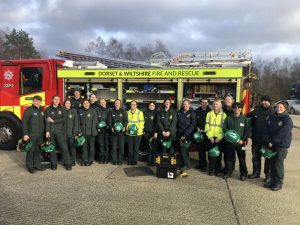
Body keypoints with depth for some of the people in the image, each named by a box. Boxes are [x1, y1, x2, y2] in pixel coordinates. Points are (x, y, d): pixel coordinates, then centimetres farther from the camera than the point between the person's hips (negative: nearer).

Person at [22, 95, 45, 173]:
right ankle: (30, 166, 12)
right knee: (31, 151, 2)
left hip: (40, 135, 5)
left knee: (38, 150, 11)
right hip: (31, 135, -5)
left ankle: (37, 165, 21)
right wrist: (25, 134, -14)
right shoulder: (28, 110, -7)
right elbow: (24, 122, -9)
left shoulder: (42, 110, 11)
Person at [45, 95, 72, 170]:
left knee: (64, 147, -5)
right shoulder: (48, 109, 6)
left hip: (59, 131, 0)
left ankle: (68, 163, 0)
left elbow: (64, 119, -4)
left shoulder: (62, 109, 8)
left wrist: (54, 121, -8)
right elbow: (47, 121, -3)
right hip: (51, 131, 1)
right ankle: (54, 163, 17)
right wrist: (47, 131, -12)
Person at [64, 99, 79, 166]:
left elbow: (76, 122, -1)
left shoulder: (74, 111, 3)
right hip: (64, 133, 2)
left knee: (72, 146, 2)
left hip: (72, 133, -2)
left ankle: (73, 161, 10)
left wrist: (75, 131, -8)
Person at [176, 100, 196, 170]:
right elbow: (176, 122, 15)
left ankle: (187, 165, 3)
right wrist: (176, 131, 4)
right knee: (182, 149, 9)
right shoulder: (179, 112, 12)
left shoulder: (192, 113, -2)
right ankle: (184, 163, 21)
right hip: (179, 134, 5)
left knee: (183, 149, -10)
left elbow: (192, 125, -8)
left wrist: (186, 133, -15)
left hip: (187, 134, -5)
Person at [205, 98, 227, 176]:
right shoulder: (209, 114, 8)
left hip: (219, 138, -1)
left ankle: (217, 170, 16)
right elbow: (207, 126, 4)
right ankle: (211, 170, 14)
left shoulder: (223, 115, 3)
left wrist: (219, 137, -12)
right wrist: (210, 136, -7)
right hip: (210, 138, 1)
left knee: (218, 154, 4)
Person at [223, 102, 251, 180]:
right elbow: (224, 128, 7)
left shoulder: (245, 119, 0)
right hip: (229, 142, 2)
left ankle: (243, 174, 21)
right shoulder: (228, 118, 4)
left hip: (241, 143, -1)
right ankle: (228, 172, 23)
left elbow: (248, 131, -2)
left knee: (242, 159, 5)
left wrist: (243, 140, -10)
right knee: (229, 158, 9)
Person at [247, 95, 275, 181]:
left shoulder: (273, 112, -8)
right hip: (256, 139, 4)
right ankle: (256, 172, 28)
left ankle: (268, 174, 20)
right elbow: (250, 122, 11)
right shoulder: (256, 110, 4)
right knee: (255, 157, 14)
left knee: (268, 158, 8)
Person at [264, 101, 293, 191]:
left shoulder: (287, 119, -7)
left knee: (279, 163, -1)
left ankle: (279, 183, 10)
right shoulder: (271, 118, 9)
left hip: (282, 145, -5)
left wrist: (273, 141, -16)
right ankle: (273, 180, 23)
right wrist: (268, 141, -9)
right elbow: (267, 130, 4)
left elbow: (283, 133, -17)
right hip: (271, 145, 5)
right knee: (272, 163, 10)